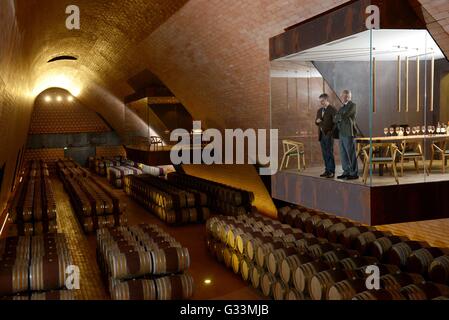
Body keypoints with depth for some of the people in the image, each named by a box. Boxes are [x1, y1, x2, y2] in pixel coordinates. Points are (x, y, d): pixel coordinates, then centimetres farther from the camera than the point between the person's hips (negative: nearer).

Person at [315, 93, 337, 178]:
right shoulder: (319, 110, 16)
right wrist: (317, 121, -1)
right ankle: (327, 170, 13)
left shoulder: (332, 110, -6)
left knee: (329, 153, -7)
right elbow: (317, 122, 22)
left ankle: (332, 172, -4)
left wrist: (332, 133, -13)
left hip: (329, 134, -7)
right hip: (322, 135, 7)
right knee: (325, 153, 8)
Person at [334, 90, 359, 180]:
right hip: (342, 133, 8)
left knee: (351, 154, -5)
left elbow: (344, 116, -17)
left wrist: (338, 117, 1)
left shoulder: (352, 105, -6)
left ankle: (354, 173, 0)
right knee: (343, 154, 9)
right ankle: (346, 172, 16)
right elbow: (335, 119, 15)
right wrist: (339, 118, -5)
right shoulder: (342, 107, 20)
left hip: (349, 133, -8)